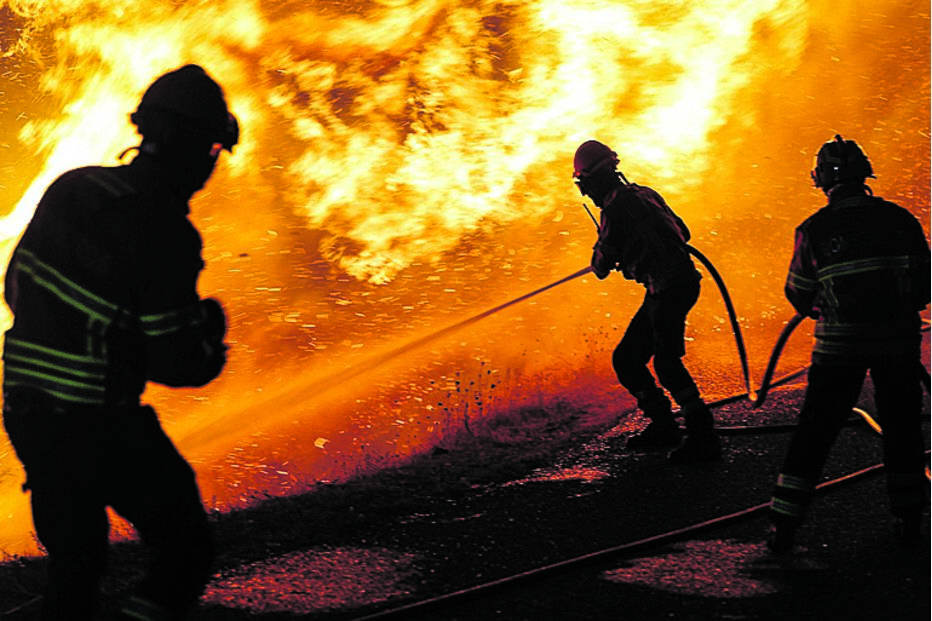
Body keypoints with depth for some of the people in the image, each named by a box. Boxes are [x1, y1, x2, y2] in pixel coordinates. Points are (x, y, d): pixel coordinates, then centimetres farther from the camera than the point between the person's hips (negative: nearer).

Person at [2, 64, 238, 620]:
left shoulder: (70, 189, 4)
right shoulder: (164, 230, -17)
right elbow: (176, 363, -16)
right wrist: (210, 330, 4)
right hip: (101, 423, -8)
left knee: (75, 559, 22)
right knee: (186, 550, 6)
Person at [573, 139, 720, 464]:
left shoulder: (617, 207, -12)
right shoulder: (642, 194, 17)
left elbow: (602, 265, -9)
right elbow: (682, 232, 27)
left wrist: (601, 258, 14)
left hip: (670, 287, -10)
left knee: (667, 363, -18)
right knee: (625, 360, 13)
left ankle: (703, 438, -19)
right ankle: (663, 426, 20)